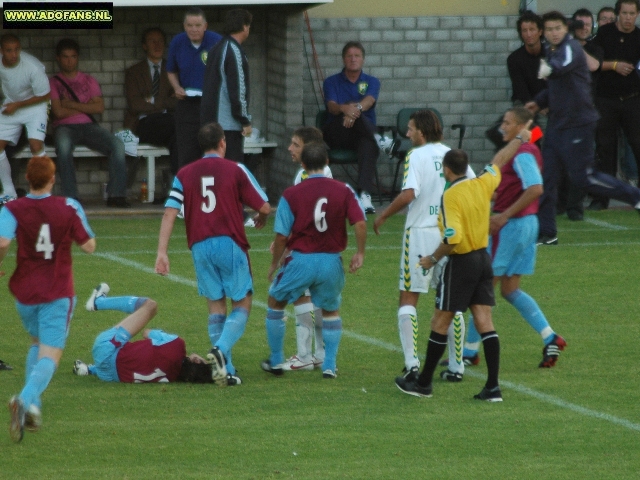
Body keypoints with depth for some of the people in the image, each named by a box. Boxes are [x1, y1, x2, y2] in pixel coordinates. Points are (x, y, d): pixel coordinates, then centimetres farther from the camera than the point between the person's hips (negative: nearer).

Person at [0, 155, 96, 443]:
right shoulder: (69, 208, -5)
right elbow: (89, 246, -1)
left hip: (25, 292, 2)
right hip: (58, 294, -2)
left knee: (37, 343, 26)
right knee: (50, 355, -7)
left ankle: (32, 405, 16)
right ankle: (27, 398, -34)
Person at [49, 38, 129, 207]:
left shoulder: (89, 80, 19)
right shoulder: (53, 83, 11)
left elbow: (100, 107, 3)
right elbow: (58, 112, -4)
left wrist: (72, 105, -3)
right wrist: (85, 107, 1)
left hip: (88, 125, 3)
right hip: (65, 127, -3)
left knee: (118, 145, -25)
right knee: (63, 146, -40)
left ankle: (116, 195, -26)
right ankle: (70, 198, -38)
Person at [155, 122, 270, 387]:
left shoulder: (184, 174, 7)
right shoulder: (236, 170, -2)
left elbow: (170, 213, 0)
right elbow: (264, 207, -1)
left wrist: (162, 252, -1)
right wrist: (261, 220, 23)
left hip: (200, 246, 3)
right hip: (230, 243, -3)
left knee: (216, 306, 12)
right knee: (242, 305, 6)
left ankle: (226, 371, 7)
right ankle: (221, 349, -20)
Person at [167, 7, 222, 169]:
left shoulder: (217, 42, -7)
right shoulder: (177, 43, 1)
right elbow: (171, 71, 17)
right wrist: (177, 87, -2)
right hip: (187, 104, 2)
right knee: (186, 155, -1)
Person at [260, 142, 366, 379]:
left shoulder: (291, 195, -8)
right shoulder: (344, 191, -4)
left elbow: (282, 236, -7)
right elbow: (360, 223, -10)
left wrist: (275, 263, 8)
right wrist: (359, 253, 5)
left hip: (301, 259, -2)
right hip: (332, 261, 2)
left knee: (275, 302, 22)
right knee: (331, 311, 25)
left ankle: (276, 361, 26)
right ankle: (329, 365, 16)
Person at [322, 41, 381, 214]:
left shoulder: (371, 82, 13)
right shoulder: (332, 82, 12)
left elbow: (369, 101, -10)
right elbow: (332, 106, -7)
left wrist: (356, 109, -34)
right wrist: (344, 108, -33)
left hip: (362, 134, 0)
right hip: (336, 134, 0)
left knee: (368, 144, -38)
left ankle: (364, 193, -49)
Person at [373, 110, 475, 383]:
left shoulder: (417, 156, -9)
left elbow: (408, 194, -20)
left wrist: (383, 216, -8)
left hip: (420, 232, -5)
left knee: (408, 299, 2)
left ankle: (412, 363, -11)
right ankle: (456, 366, 12)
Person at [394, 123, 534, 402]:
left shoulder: (451, 196, -17)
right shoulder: (483, 185, 2)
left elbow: (453, 237, -26)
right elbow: (499, 161, 21)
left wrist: (434, 259, -11)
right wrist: (520, 139, 38)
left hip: (461, 262, -7)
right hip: (483, 258, 7)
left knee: (440, 322, 4)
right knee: (484, 321, 4)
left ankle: (423, 383, 12)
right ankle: (493, 387, -1)